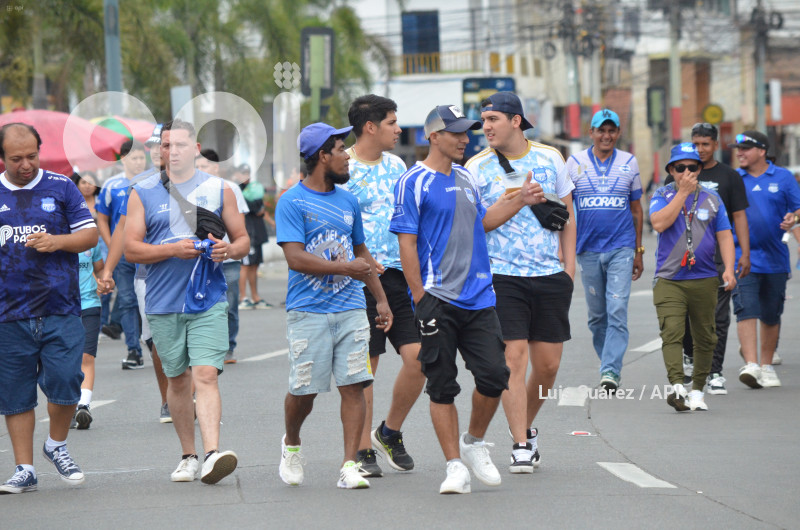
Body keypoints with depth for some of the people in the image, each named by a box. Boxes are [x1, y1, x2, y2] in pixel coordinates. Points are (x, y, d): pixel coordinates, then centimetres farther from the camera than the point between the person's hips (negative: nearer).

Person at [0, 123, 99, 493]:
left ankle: (57, 445, 17)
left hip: (60, 309, -1)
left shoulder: (61, 187, 6)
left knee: (65, 380, -9)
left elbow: (90, 234, 6)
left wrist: (57, 241, -11)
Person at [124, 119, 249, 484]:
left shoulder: (218, 190, 7)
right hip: (163, 304, 1)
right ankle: (188, 456, 22)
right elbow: (131, 248, 0)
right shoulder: (143, 194, 5)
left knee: (206, 375, -15)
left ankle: (212, 454, -25)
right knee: (178, 381, 10)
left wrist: (230, 249, -11)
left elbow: (243, 240, 12)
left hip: (209, 302, -1)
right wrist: (173, 250, -15)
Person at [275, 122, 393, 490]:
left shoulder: (348, 201, 16)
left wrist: (381, 299, 22)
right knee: (304, 390, -1)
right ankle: (291, 445, 28)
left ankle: (349, 466, -4)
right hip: (308, 311, -5)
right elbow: (296, 257, -13)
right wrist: (345, 268, -15)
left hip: (351, 309, 5)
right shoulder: (292, 202, -4)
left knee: (353, 386, -5)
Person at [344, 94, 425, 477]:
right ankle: (362, 451, 7)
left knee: (418, 356, -3)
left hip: (400, 274, 6)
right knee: (364, 365, -3)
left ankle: (390, 433, 17)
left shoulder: (396, 166, 14)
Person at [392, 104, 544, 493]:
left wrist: (519, 200, 14)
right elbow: (406, 243, -9)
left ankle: (473, 442, 20)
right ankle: (455, 466, 6)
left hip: (478, 298, 6)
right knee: (442, 386, 0)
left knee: (494, 376, -3)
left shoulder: (467, 180, 14)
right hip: (437, 301, -5)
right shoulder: (413, 183, -6)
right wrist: (420, 298, -14)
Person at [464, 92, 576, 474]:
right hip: (501, 275, -3)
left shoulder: (549, 158, 7)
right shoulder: (476, 167, 0)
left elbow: (566, 213, 15)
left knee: (548, 364, 5)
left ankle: (527, 427, 28)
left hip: (550, 275, 3)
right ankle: (521, 445, -6)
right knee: (514, 358, -11)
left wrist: (569, 267, 10)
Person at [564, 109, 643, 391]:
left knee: (617, 311, -13)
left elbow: (636, 209, 14)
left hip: (621, 249, -1)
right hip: (588, 249, 1)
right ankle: (609, 363, 23)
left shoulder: (629, 163, 7)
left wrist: (639, 252, 13)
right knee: (597, 315, 8)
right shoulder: (575, 163, 4)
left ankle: (610, 371, -17)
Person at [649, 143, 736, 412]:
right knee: (671, 332, -18)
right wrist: (683, 192, -12)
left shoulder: (711, 198, 10)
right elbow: (659, 223, -14)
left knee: (704, 338, 7)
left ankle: (697, 390, 18)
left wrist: (729, 268, -6)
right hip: (669, 280, -3)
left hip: (704, 280, 3)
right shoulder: (662, 195, 5)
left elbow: (724, 235, 8)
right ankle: (677, 387, -29)